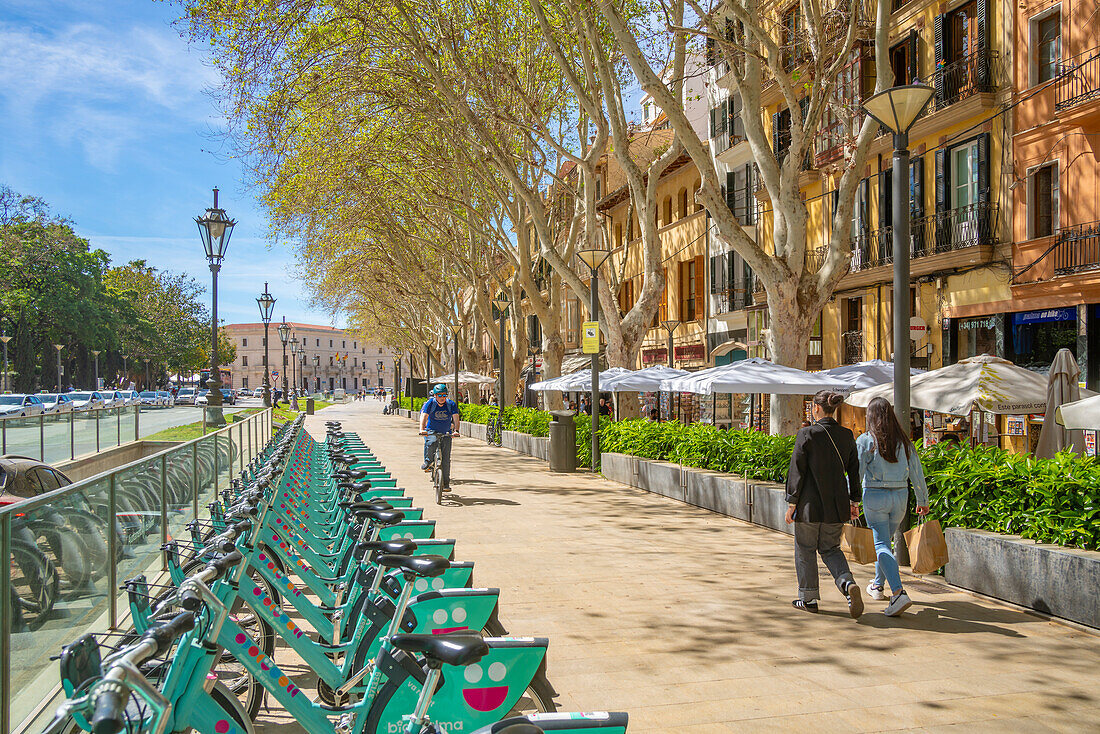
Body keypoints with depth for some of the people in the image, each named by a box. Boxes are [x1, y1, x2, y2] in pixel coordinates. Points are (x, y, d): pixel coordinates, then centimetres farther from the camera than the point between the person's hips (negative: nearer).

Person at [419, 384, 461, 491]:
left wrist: (456, 430, -35)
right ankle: (427, 462, -6)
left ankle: (446, 483, 8)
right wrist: (422, 429, -39)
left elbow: (456, 417, -19)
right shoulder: (430, 403, -13)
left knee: (446, 459, -3)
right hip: (432, 431, -1)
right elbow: (424, 416, -23)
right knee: (430, 442, -35)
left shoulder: (451, 404, -10)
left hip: (446, 433, 1)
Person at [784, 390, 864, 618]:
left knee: (805, 549, 12)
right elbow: (854, 471, 9)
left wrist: (792, 502, -5)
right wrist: (854, 501, 18)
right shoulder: (846, 436, 3)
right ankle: (848, 584, -7)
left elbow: (797, 470, -11)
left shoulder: (807, 434, -13)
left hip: (810, 503, -5)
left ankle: (808, 598, 19)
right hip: (837, 504, 5)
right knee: (830, 549, 17)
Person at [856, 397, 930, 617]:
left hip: (874, 496, -5)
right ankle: (878, 585, 37)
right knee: (886, 540, 23)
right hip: (900, 496, 5)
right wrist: (923, 501, 17)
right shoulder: (904, 441, 3)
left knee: (882, 544, -5)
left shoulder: (865, 441, -9)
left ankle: (899, 593, -23)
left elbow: (856, 473, -12)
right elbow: (917, 474, 7)